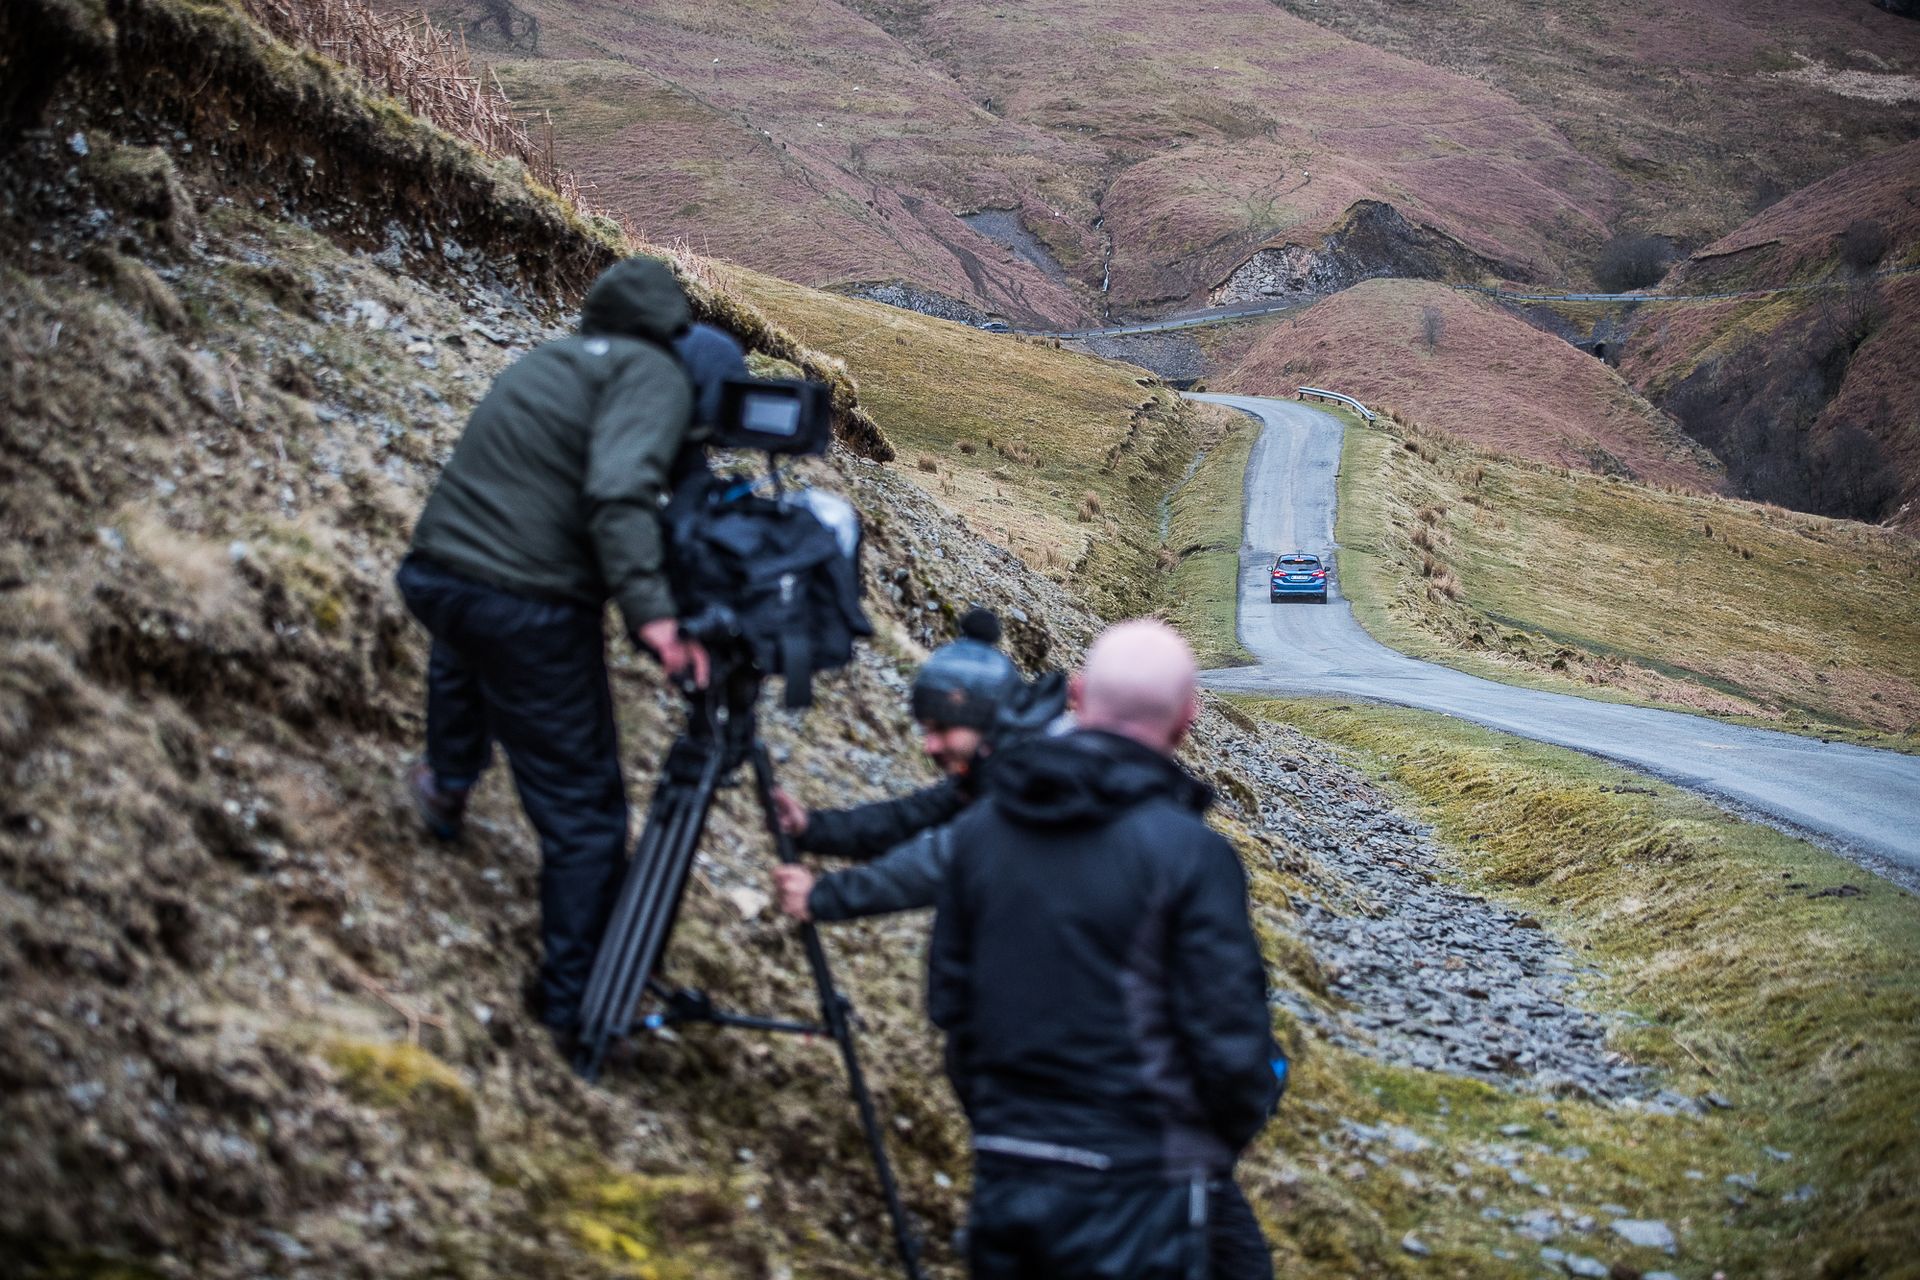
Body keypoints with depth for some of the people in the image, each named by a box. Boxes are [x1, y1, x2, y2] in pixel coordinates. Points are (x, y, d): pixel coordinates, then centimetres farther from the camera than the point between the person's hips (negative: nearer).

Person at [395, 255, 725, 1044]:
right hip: (529, 608, -7)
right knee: (583, 812, 5)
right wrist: (651, 612, -25)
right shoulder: (653, 372, -2)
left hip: (433, 575, 8)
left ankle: (447, 788, 60)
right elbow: (619, 491, -20)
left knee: (467, 645, 44)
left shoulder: (547, 361, 23)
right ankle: (575, 1003, 10)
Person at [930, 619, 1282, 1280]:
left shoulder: (980, 829, 1)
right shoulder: (1189, 854, -16)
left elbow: (948, 1000, 9)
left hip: (1003, 1176, 6)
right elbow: (1231, 1042, -13)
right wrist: (1236, 1124, 7)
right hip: (1140, 1193, -6)